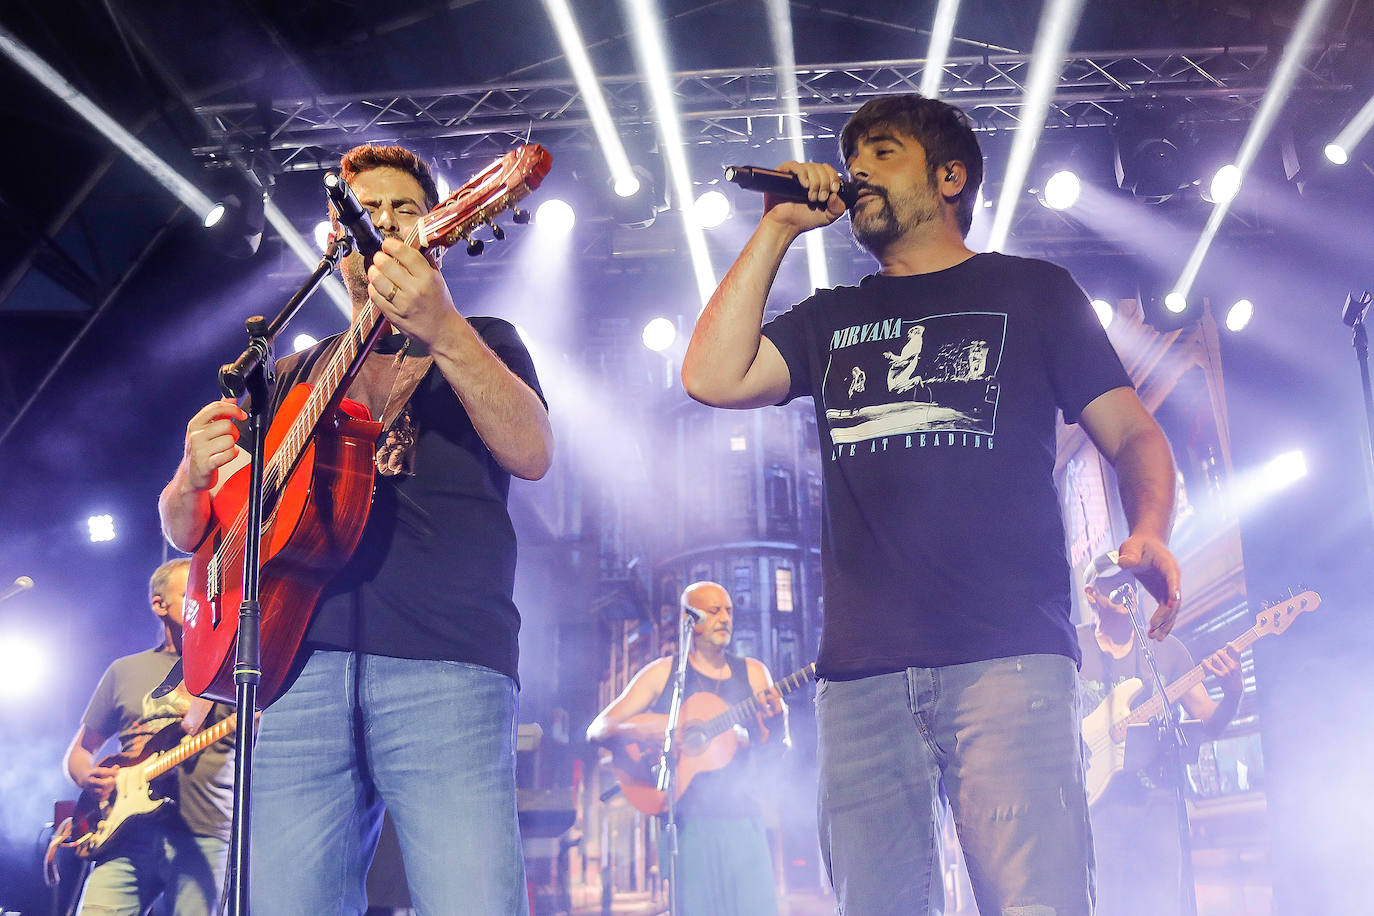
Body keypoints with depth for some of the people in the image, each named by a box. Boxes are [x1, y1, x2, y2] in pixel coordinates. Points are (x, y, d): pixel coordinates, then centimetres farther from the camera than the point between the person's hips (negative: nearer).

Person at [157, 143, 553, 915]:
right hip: (294, 661, 3)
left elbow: (533, 454, -4)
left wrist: (442, 330, -19)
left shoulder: (481, 343, 18)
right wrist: (195, 478, 1)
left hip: (445, 664, -3)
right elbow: (187, 528, 26)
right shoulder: (294, 375, 26)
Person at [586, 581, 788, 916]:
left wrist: (777, 720, -14)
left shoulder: (752, 672, 10)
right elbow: (596, 730, 1)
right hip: (686, 818, -2)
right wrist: (637, 731, -21)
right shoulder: (663, 673, 3)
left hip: (741, 817, 2)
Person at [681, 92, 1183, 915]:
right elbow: (713, 377, 7)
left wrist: (1150, 533, -12)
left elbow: (1132, 433, 10)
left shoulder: (1031, 291, 16)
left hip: (1010, 654, -3)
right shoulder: (830, 320, 24)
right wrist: (778, 229, 12)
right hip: (862, 670, 3)